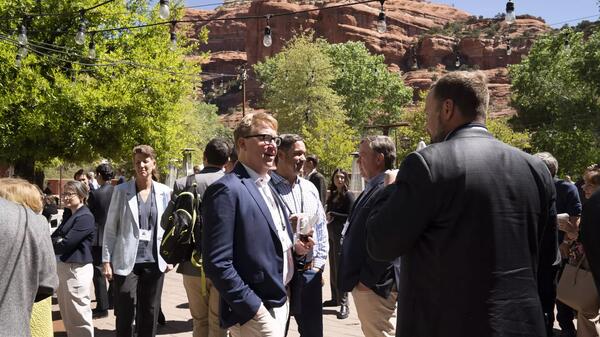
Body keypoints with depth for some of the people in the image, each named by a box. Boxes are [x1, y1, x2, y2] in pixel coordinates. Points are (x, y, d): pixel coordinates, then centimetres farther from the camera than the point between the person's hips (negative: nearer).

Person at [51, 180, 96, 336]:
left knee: (78, 313, -2)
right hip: (63, 266, 10)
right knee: (66, 312, 18)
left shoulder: (85, 217, -16)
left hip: (77, 269, -10)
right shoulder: (69, 216, 14)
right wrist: (56, 242, -8)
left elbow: (67, 243, -22)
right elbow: (54, 237, 14)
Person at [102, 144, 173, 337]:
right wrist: (106, 260, -4)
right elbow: (110, 228, 0)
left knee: (150, 314, 10)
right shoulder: (121, 190, -1)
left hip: (154, 262, 2)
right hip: (126, 262, -2)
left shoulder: (164, 192, 4)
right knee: (125, 316, 2)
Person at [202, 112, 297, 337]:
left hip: (278, 304, 9)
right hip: (253, 312, -9)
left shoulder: (267, 187, 12)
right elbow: (217, 263, -20)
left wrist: (294, 247, 3)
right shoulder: (227, 189, -16)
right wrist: (253, 308, -20)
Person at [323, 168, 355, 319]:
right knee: (333, 267, 12)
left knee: (340, 267, -8)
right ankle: (335, 298, 23)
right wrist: (328, 218, 0)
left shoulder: (348, 195, -8)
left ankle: (344, 304, -5)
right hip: (331, 233, 7)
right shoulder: (332, 195, 12)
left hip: (342, 234, -7)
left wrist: (333, 215, -11)